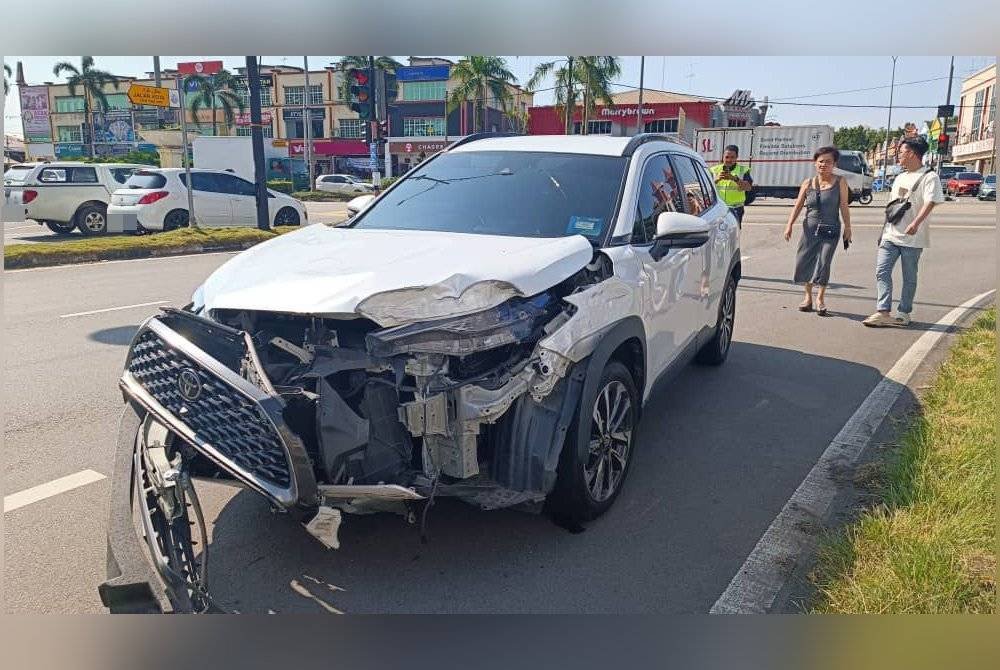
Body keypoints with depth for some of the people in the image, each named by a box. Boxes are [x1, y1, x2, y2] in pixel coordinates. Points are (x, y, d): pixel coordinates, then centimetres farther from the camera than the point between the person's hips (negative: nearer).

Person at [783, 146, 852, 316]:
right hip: (810, 228, 2)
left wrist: (847, 227, -2)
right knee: (804, 261, 3)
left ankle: (820, 298, 7)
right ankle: (808, 296, 20)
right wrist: (789, 225, -7)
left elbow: (844, 206, 1)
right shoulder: (808, 183, 7)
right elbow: (798, 206, 3)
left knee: (824, 262, -8)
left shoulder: (840, 182, 3)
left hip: (830, 230, -2)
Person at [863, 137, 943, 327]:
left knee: (909, 277, 4)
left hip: (912, 238, -7)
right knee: (882, 271, -5)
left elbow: (930, 202, -20)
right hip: (890, 235, 7)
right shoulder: (900, 178, 18)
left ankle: (903, 314, 11)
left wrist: (916, 223, -34)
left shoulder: (929, 177, -7)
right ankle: (883, 312, -7)